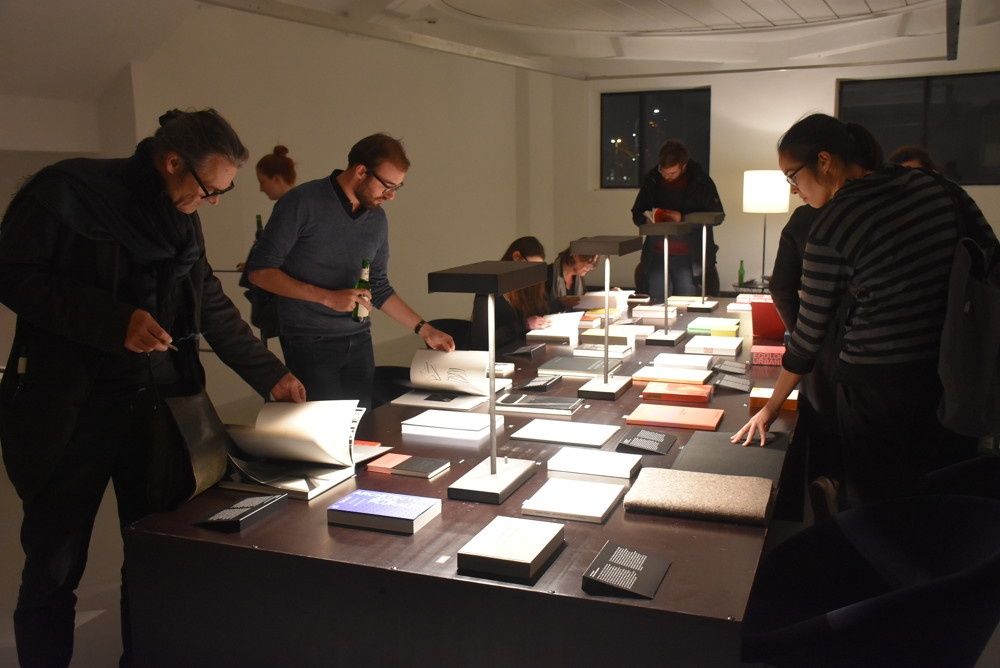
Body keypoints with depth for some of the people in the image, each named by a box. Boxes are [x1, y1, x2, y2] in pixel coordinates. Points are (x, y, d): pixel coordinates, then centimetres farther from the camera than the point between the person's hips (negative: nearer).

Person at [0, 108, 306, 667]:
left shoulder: (182, 219, 9)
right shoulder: (67, 192, -10)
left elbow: (212, 305, 15)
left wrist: (270, 375, 12)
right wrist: (114, 322, -22)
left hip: (155, 402, 5)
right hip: (67, 410, -5)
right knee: (53, 569, 5)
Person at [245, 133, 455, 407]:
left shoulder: (377, 218, 8)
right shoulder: (302, 203, -10)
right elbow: (259, 271, -11)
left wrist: (425, 330, 12)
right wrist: (328, 297, -19)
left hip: (359, 341, 6)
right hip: (310, 342, -5)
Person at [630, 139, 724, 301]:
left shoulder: (700, 180, -5)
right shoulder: (651, 179, 5)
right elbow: (637, 212, 15)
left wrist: (683, 217, -14)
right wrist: (645, 221, -9)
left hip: (689, 257, -3)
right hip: (657, 255, 3)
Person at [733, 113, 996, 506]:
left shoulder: (830, 227, -13)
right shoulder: (936, 186, 2)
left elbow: (810, 333, -7)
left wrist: (771, 407, 6)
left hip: (880, 389, -6)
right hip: (962, 381, 6)